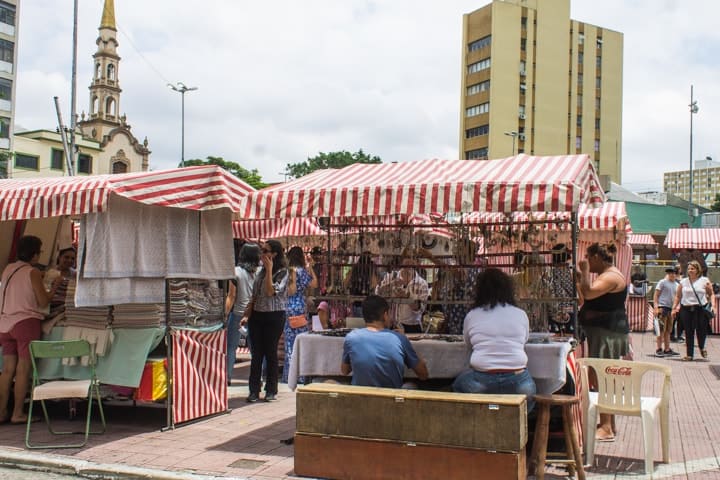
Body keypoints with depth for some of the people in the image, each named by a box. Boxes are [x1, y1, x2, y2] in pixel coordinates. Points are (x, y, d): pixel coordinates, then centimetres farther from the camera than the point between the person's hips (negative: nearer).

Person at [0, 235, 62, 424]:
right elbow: (43, 302, -9)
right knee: (23, 369, -2)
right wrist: (55, 286, 6)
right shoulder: (33, 272, -8)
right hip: (26, 322, -6)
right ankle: (18, 414, 0)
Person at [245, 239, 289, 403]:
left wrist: (269, 270, -16)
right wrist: (248, 314, 8)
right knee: (256, 354, 6)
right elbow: (254, 295, 16)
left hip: (274, 316, -6)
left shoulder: (282, 272, -8)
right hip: (257, 315, 6)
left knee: (271, 353, 1)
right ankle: (254, 390, 12)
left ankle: (271, 390, 12)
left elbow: (270, 292, -19)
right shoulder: (261, 271, 12)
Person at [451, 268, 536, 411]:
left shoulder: (471, 316, 3)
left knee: (458, 384, 29)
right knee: (530, 390, 34)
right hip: (517, 382, 1)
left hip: (481, 383, -1)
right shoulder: (521, 314, 4)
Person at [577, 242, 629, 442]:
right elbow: (590, 296, 19)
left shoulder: (611, 277, -16)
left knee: (600, 379, -10)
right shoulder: (608, 275, 17)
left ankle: (606, 428, -9)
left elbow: (588, 292, -29)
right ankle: (608, 423, 23)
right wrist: (582, 275, 12)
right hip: (603, 331, 11)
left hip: (607, 333, -11)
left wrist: (585, 271, -18)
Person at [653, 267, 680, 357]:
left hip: (671, 309, 7)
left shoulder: (676, 284, 17)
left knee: (668, 330, 11)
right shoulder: (662, 282, -2)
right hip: (663, 307, -7)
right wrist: (656, 307, -15)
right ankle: (658, 350, -7)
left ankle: (667, 349, 17)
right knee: (662, 330, -9)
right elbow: (656, 295, -6)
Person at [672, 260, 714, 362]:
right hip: (686, 309, 2)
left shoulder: (704, 281, 4)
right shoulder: (683, 282, 10)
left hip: (701, 309, -2)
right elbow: (678, 296, 12)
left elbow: (711, 294, 7)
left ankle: (702, 347, 29)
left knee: (702, 330, -3)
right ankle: (689, 354, 12)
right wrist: (674, 308, 6)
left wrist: (712, 305, -7)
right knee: (688, 332, 4)